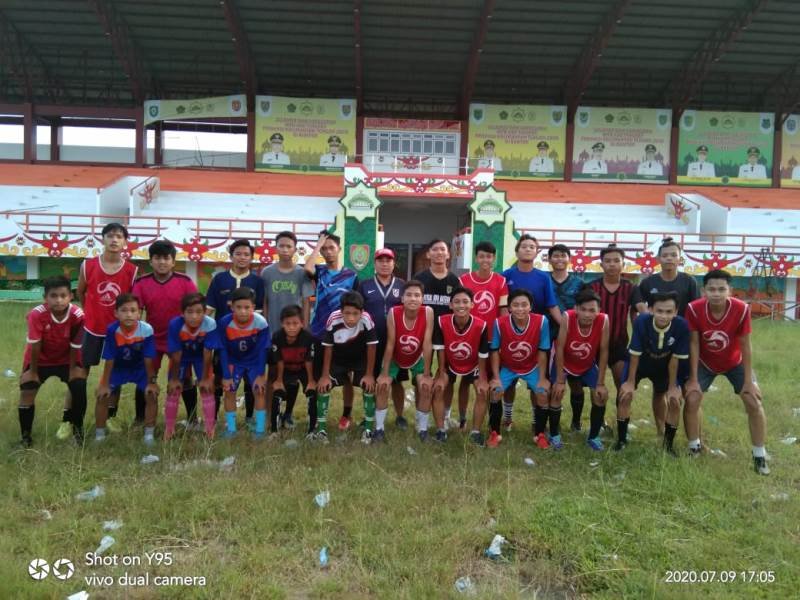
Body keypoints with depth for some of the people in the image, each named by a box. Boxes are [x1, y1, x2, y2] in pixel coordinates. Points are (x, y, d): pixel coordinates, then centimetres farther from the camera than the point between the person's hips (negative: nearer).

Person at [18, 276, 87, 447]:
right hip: (40, 360, 0)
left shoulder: (78, 316, -28)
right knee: (27, 391, -9)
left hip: (65, 360, 0)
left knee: (79, 387, -14)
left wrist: (73, 370, -10)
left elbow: (75, 347, -17)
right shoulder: (37, 314, -31)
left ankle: (77, 427, 9)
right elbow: (35, 346, -22)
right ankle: (26, 435, 11)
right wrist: (33, 371, -13)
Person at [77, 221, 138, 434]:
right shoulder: (88, 265, -7)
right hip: (91, 328, 0)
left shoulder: (132, 271, -8)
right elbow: (80, 292, 9)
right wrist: (90, 313, 13)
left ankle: (111, 416, 24)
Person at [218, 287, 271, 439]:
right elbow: (223, 351, -16)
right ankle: (230, 428, 12)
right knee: (229, 391, -3)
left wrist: (261, 374, -17)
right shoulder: (224, 323, -27)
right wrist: (226, 375, -15)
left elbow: (262, 350, -19)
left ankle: (260, 429, 4)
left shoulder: (261, 323, -30)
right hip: (233, 361, 1)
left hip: (255, 361, -1)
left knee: (259, 391, -7)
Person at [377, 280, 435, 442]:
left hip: (418, 358, 0)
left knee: (425, 387, -14)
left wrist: (426, 375, -23)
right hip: (395, 358, 0)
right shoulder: (393, 313, -29)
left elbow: (427, 344, -26)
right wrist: (384, 373, -20)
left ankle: (423, 429, 4)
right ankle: (379, 428, 1)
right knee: (382, 385, -15)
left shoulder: (428, 312, -30)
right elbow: (390, 344, -23)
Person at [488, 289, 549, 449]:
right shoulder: (500, 323, -27)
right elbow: (495, 351, -13)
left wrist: (542, 378, -12)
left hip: (532, 368, 0)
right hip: (507, 368, 0)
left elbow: (542, 352, -15)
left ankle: (539, 434, 9)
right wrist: (496, 377, -13)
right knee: (495, 392, -17)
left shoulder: (541, 321, -27)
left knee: (543, 394, -15)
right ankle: (495, 433, 3)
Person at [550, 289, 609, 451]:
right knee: (557, 393, -16)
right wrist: (560, 380, -23)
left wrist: (601, 383, -15)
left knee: (601, 395, -8)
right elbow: (559, 348, -26)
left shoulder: (603, 321, -30)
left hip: (588, 365, 2)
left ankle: (593, 436, 12)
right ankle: (554, 434, 5)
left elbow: (603, 352, -18)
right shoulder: (567, 317, -35)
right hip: (564, 363, -2)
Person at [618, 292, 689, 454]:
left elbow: (675, 358, -19)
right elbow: (635, 354, -23)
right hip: (639, 363, -1)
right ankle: (621, 440, 5)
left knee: (675, 402, -5)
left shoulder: (681, 326, -32)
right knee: (625, 396, -11)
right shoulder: (641, 321, -35)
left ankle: (668, 445, 15)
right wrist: (631, 381, -14)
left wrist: (672, 387, -10)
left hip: (664, 367, 1)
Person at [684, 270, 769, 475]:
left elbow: (745, 346, -18)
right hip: (705, 363, 0)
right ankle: (694, 448, 9)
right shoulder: (694, 309, -29)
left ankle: (759, 456, 11)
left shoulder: (741, 309, -29)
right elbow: (694, 344, -19)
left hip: (735, 363, 0)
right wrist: (693, 379, -17)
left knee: (754, 402, -6)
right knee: (692, 399, -11)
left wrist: (748, 380, -14)